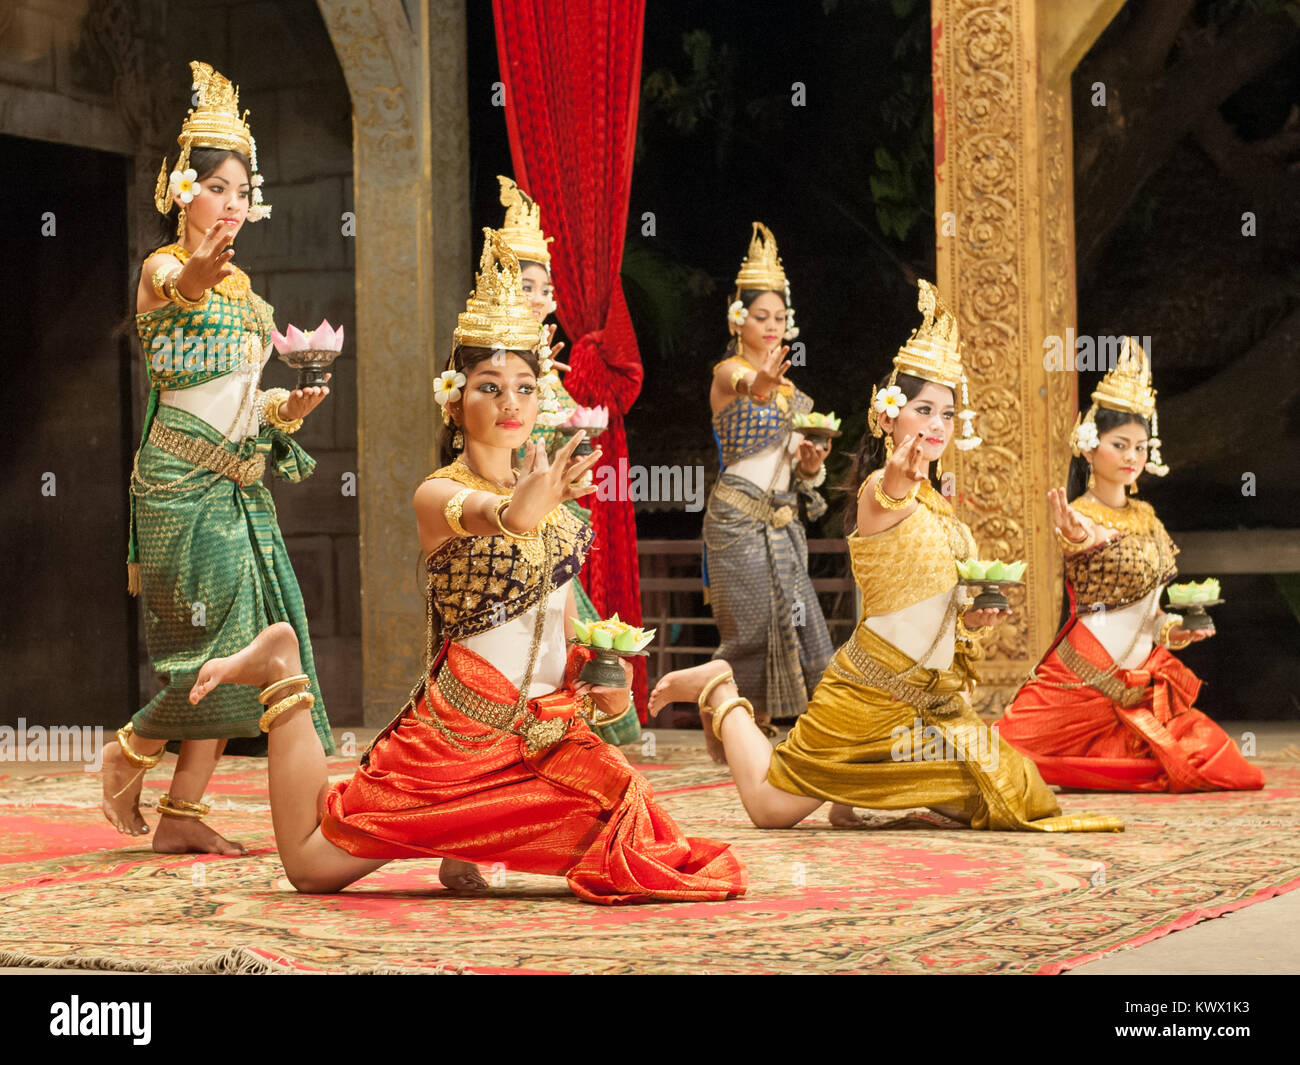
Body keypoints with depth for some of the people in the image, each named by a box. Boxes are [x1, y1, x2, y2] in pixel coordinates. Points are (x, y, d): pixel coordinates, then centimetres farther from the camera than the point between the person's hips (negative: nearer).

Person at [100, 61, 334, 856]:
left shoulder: (241, 286, 18)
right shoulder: (161, 269, -6)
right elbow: (174, 292, -33)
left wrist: (289, 406, 6)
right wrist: (192, 281, -56)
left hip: (240, 485, 8)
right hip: (181, 483, -8)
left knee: (250, 642, 1)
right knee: (218, 639, -13)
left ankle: (182, 813, 5)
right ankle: (128, 757, 10)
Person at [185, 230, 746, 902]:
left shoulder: (554, 504, 11)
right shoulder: (438, 495, -10)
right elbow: (486, 516, -35)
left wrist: (597, 684, -1)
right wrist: (520, 510, -56)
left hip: (550, 736, 6)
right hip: (457, 731, -6)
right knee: (311, 867, -3)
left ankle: (470, 850, 12)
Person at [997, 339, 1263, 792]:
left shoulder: (1146, 516, 13)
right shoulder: (1080, 515, -9)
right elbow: (1090, 538, -34)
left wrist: (1173, 627, 2)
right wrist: (1081, 540, -57)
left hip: (1144, 681, 7)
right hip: (1085, 681, -7)